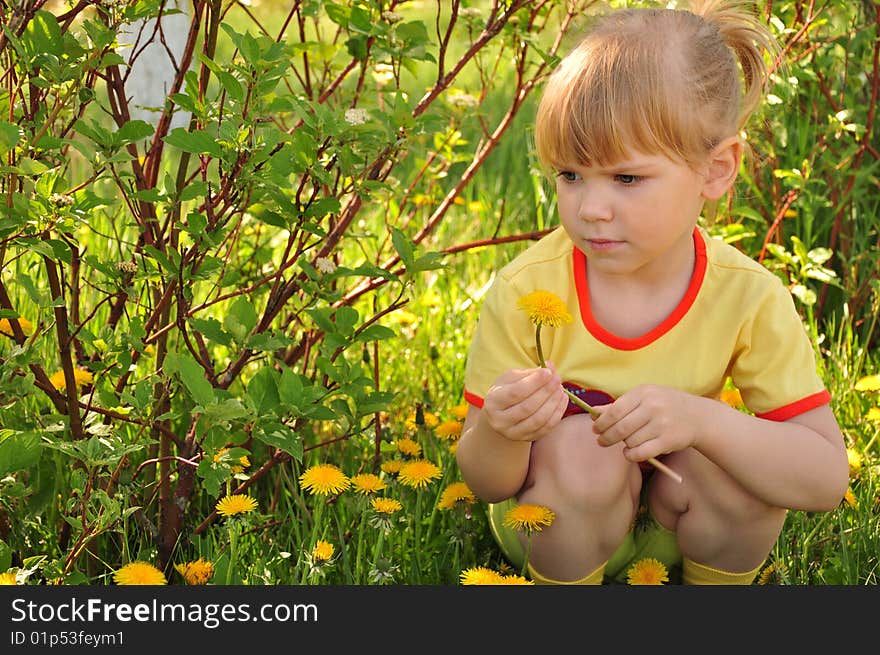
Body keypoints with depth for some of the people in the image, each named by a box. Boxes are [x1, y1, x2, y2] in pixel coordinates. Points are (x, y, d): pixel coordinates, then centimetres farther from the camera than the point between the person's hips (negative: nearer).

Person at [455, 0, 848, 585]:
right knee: (580, 447, -32)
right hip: (549, 520, -1)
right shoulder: (525, 290, -23)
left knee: (752, 455, -27)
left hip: (673, 524, 2)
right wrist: (500, 434, -41)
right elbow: (485, 482, -16)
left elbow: (826, 480, -23)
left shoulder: (750, 299, -21)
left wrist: (699, 419, -40)